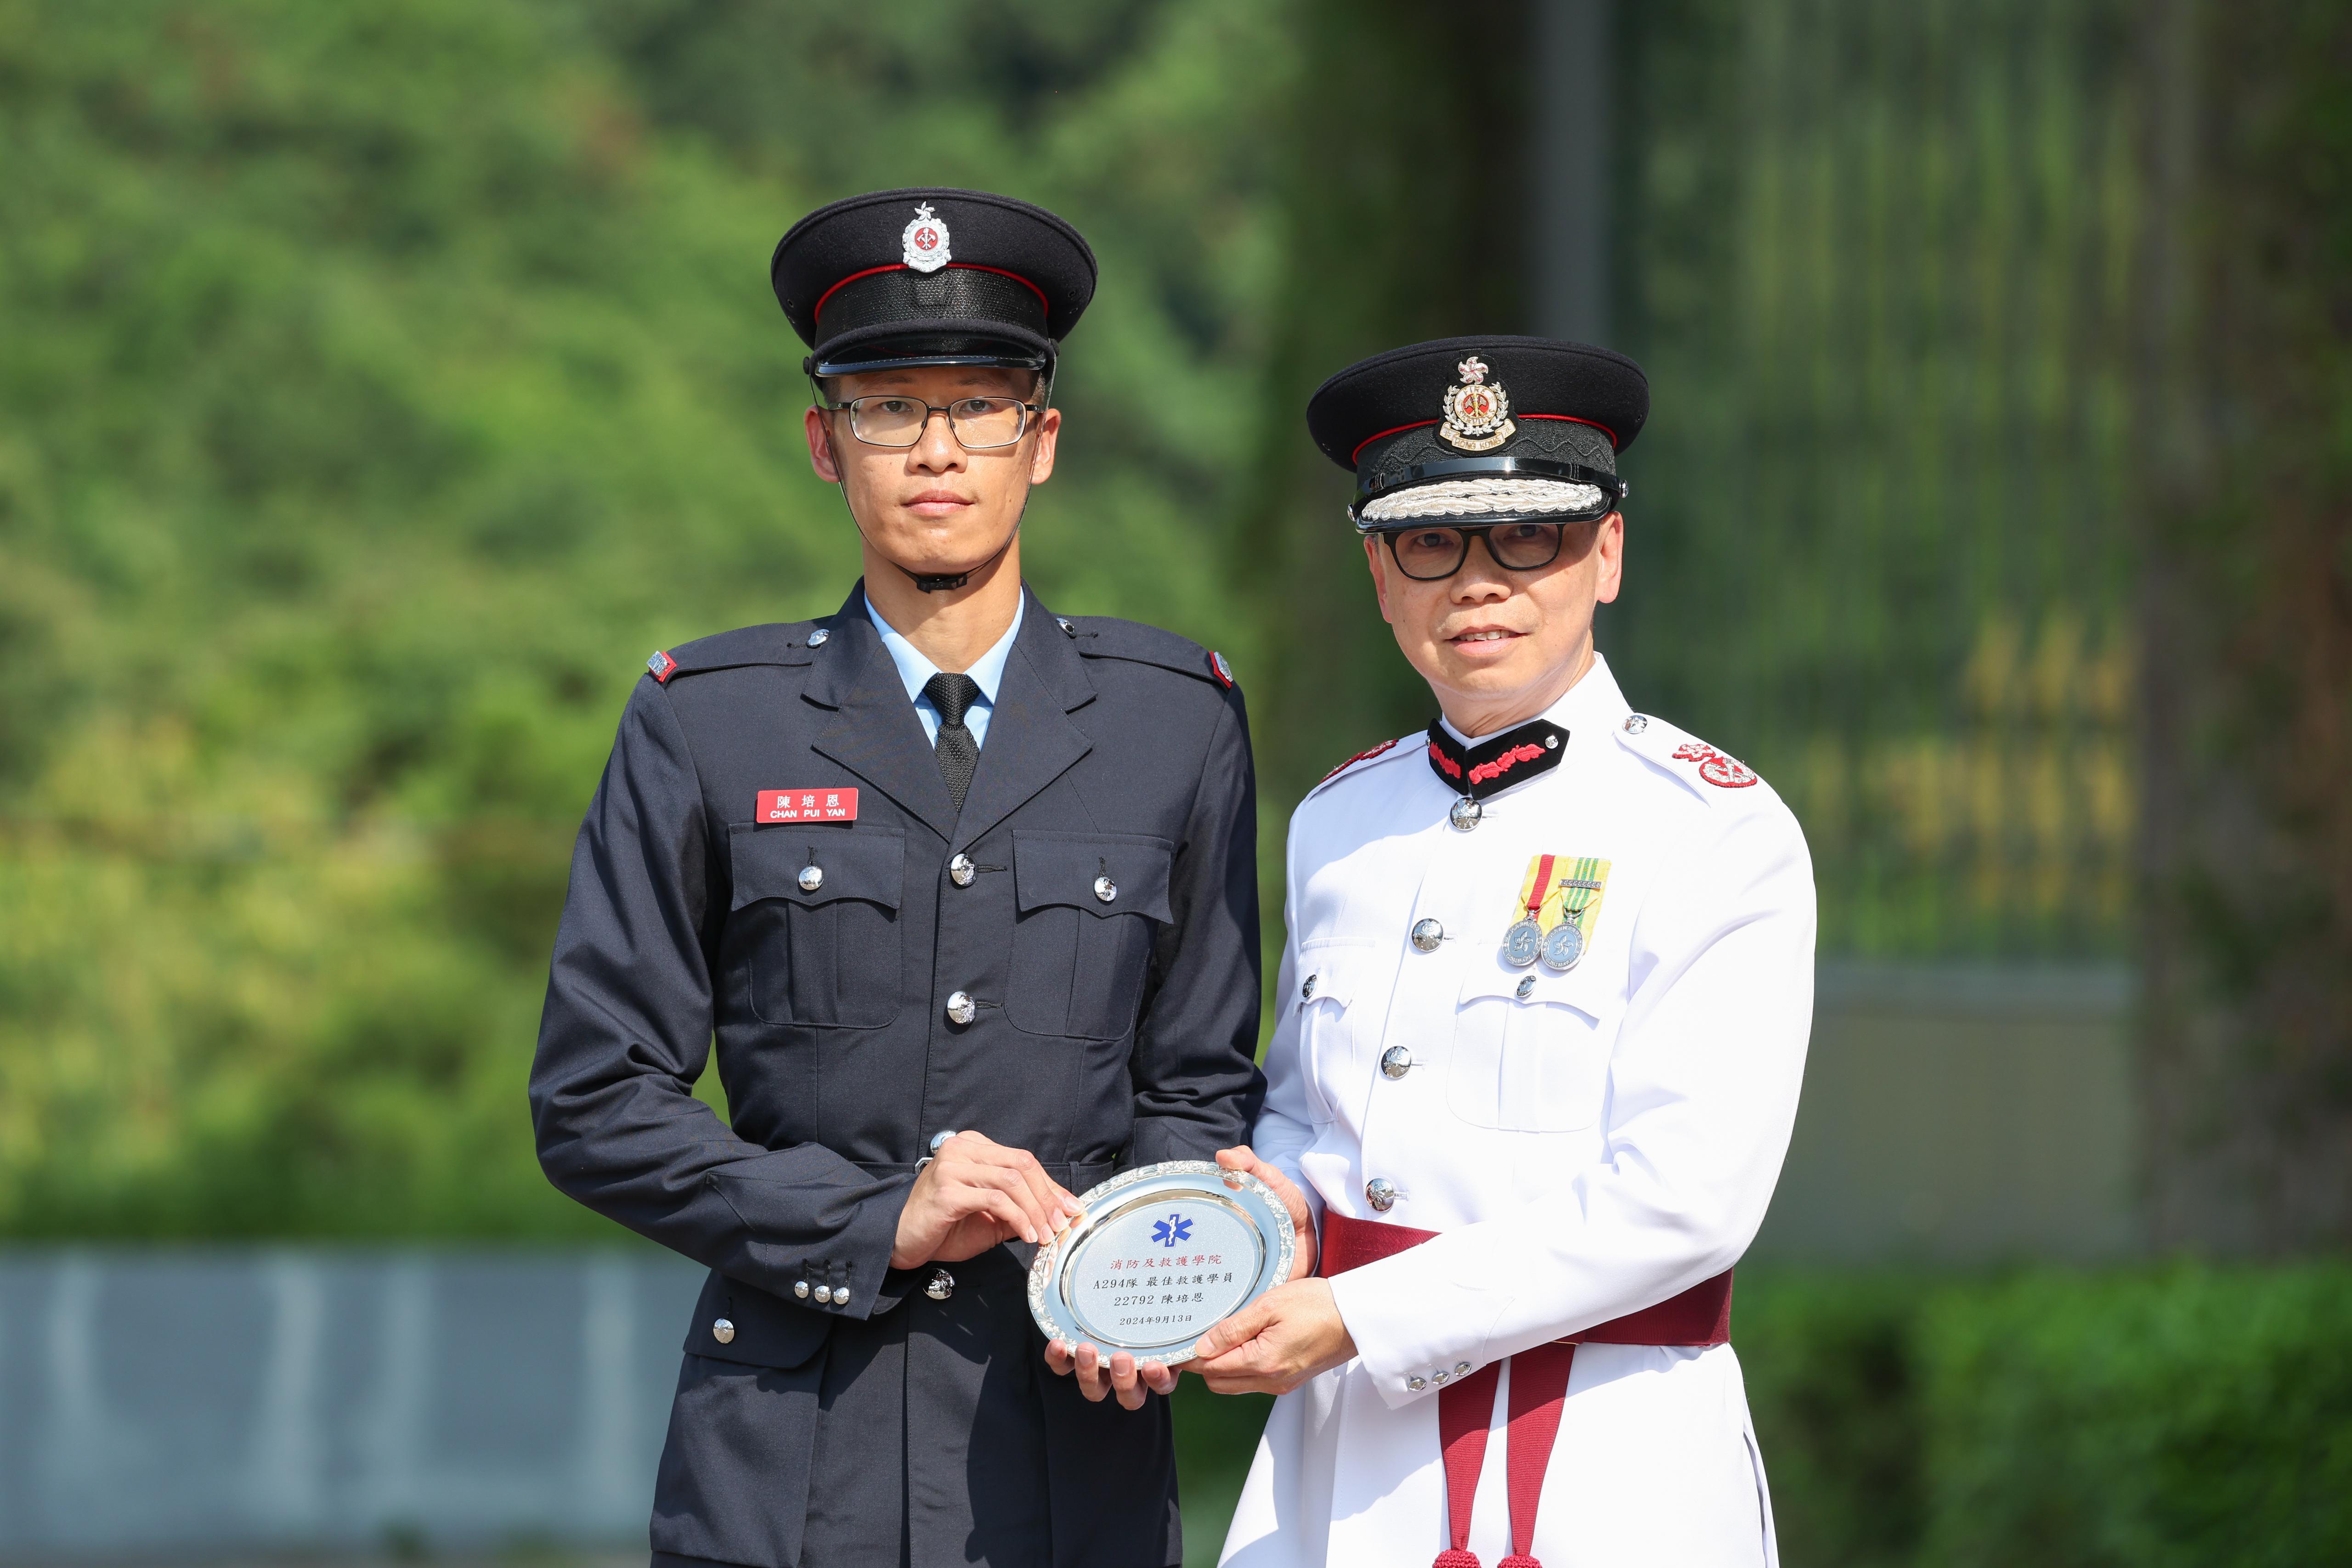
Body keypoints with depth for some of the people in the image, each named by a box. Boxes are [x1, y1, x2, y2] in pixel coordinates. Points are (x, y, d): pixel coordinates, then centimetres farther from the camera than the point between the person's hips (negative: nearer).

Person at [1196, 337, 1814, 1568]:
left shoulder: (1720, 834, -7)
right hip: (1341, 1467, 4)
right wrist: (1278, 1195, -1)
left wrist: (1356, 1320, -17)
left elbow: (1679, 1197, -15)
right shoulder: (1337, 821, 11)